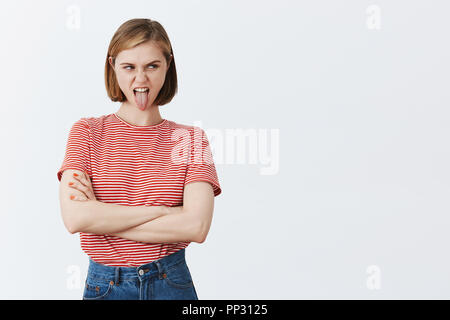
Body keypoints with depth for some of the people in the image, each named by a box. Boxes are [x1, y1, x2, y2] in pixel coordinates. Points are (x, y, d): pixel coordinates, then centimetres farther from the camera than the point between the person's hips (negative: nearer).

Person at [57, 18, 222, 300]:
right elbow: (74, 218, -16)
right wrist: (166, 211, -17)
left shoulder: (190, 138, -3)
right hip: (104, 285, 0)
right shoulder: (87, 131, -2)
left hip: (171, 284, 0)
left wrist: (102, 217, -15)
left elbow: (197, 227, -16)